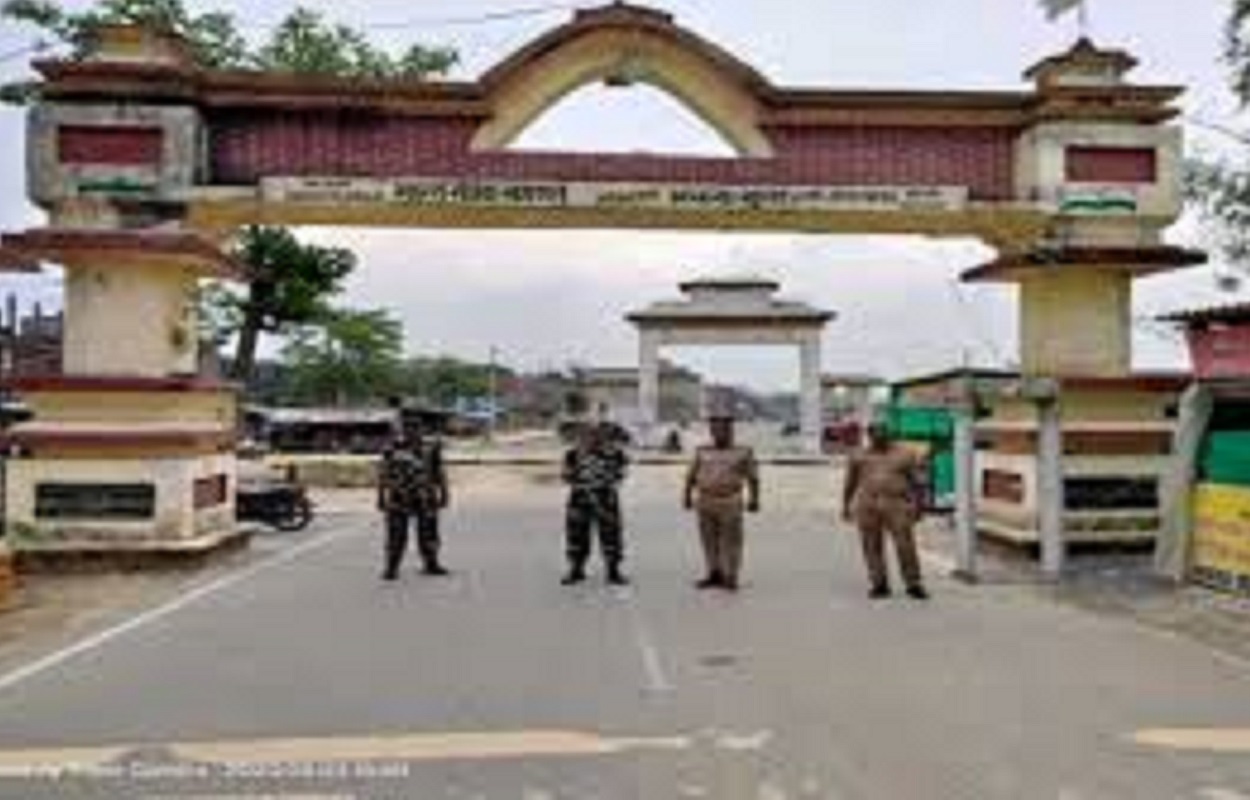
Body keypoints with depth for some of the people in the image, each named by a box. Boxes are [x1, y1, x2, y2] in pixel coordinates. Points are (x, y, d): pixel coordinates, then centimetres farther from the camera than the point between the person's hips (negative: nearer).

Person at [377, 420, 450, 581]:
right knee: (396, 536, -2)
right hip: (399, 500, -2)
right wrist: (381, 497, 0)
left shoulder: (431, 449, 4)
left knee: (429, 534, 8)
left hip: (425, 500, 2)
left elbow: (439, 473, 8)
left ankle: (431, 565, 21)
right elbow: (383, 475, 1)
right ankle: (391, 569, 6)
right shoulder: (393, 450, -1)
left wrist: (444, 494, 5)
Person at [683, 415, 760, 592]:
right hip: (705, 504, 4)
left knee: (731, 542, -3)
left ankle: (730, 578, 3)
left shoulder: (743, 453, 3)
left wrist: (754, 499, -9)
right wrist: (688, 496, 3)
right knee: (710, 542, 7)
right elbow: (691, 476, 12)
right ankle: (715, 575, 16)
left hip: (730, 505, -3)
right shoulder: (702, 452, 11)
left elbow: (753, 478, 0)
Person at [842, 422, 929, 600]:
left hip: (897, 506, -1)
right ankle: (879, 585, 11)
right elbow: (850, 484, 14)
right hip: (867, 506, 2)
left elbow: (916, 482, 6)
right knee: (872, 547, 2)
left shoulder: (904, 456, 6)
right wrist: (846, 506, 12)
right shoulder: (859, 456, 10)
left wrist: (917, 506, 0)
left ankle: (914, 584, 5)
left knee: (906, 546, -5)